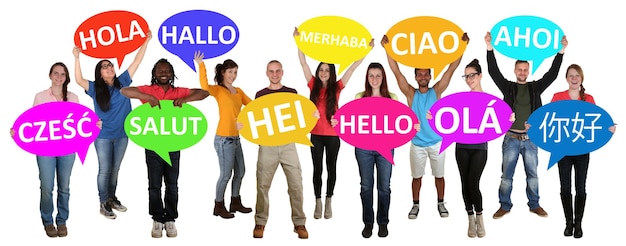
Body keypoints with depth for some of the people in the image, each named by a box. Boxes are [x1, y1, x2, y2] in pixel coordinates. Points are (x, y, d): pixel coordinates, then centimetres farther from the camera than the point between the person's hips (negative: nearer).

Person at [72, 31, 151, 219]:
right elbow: (79, 80, -19)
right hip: (103, 136, -3)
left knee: (115, 169, 15)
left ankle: (112, 198, 28)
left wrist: (146, 42, -6)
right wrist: (77, 58, -27)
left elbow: (136, 62, -1)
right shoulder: (96, 88, -3)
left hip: (122, 135, 3)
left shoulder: (122, 82, 2)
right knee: (105, 170, 2)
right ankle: (104, 204, 10)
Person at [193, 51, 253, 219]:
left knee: (240, 171, 15)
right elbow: (205, 87, -29)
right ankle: (218, 206, 10)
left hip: (235, 138, 8)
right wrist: (201, 65, -33)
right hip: (224, 139, -8)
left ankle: (235, 203, 28)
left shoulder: (238, 91, 13)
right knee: (226, 174, -3)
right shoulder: (218, 90, -8)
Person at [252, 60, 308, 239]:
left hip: (288, 144, 0)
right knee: (263, 184, -1)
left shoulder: (292, 93, 10)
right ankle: (260, 222, 9)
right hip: (267, 145, 0)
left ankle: (299, 223, 3)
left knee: (296, 184, -4)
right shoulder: (260, 95, 11)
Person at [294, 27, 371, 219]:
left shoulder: (337, 87, 0)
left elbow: (353, 66, 0)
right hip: (316, 135, 1)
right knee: (317, 169, 7)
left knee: (331, 168, 10)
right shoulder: (313, 85, 2)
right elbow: (303, 62, 1)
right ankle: (318, 202, 16)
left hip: (333, 135, -1)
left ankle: (328, 202, 21)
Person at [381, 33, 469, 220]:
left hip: (437, 143, 0)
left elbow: (451, 70, -7)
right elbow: (397, 72, -9)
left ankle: (440, 203, 27)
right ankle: (415, 205, 23)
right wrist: (387, 49, -16)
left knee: (439, 175, 12)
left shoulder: (436, 91, -3)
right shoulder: (411, 93, -4)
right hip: (417, 143, 0)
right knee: (417, 176, 10)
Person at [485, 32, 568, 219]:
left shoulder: (535, 87, 7)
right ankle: (505, 205, 14)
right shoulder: (508, 87, 3)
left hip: (530, 139, 1)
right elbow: (494, 72, -7)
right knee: (506, 175, 3)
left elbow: (552, 74, 0)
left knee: (532, 174, 9)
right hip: (511, 139, -1)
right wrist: (489, 48, -17)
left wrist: (561, 51, -8)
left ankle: (534, 205, 21)